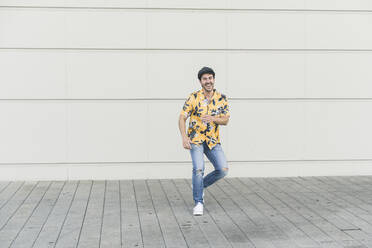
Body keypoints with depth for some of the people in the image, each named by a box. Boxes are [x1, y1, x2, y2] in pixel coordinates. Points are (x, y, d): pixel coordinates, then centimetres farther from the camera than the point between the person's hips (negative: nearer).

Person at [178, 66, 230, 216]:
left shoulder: (222, 98, 2)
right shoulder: (193, 97, -6)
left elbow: (225, 120, -2)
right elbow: (182, 118, -6)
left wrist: (212, 118, -23)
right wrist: (184, 137, -21)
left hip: (213, 141, 3)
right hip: (196, 140, -3)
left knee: (223, 170, -8)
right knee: (198, 168, -20)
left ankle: (200, 186, 18)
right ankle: (198, 203, -6)